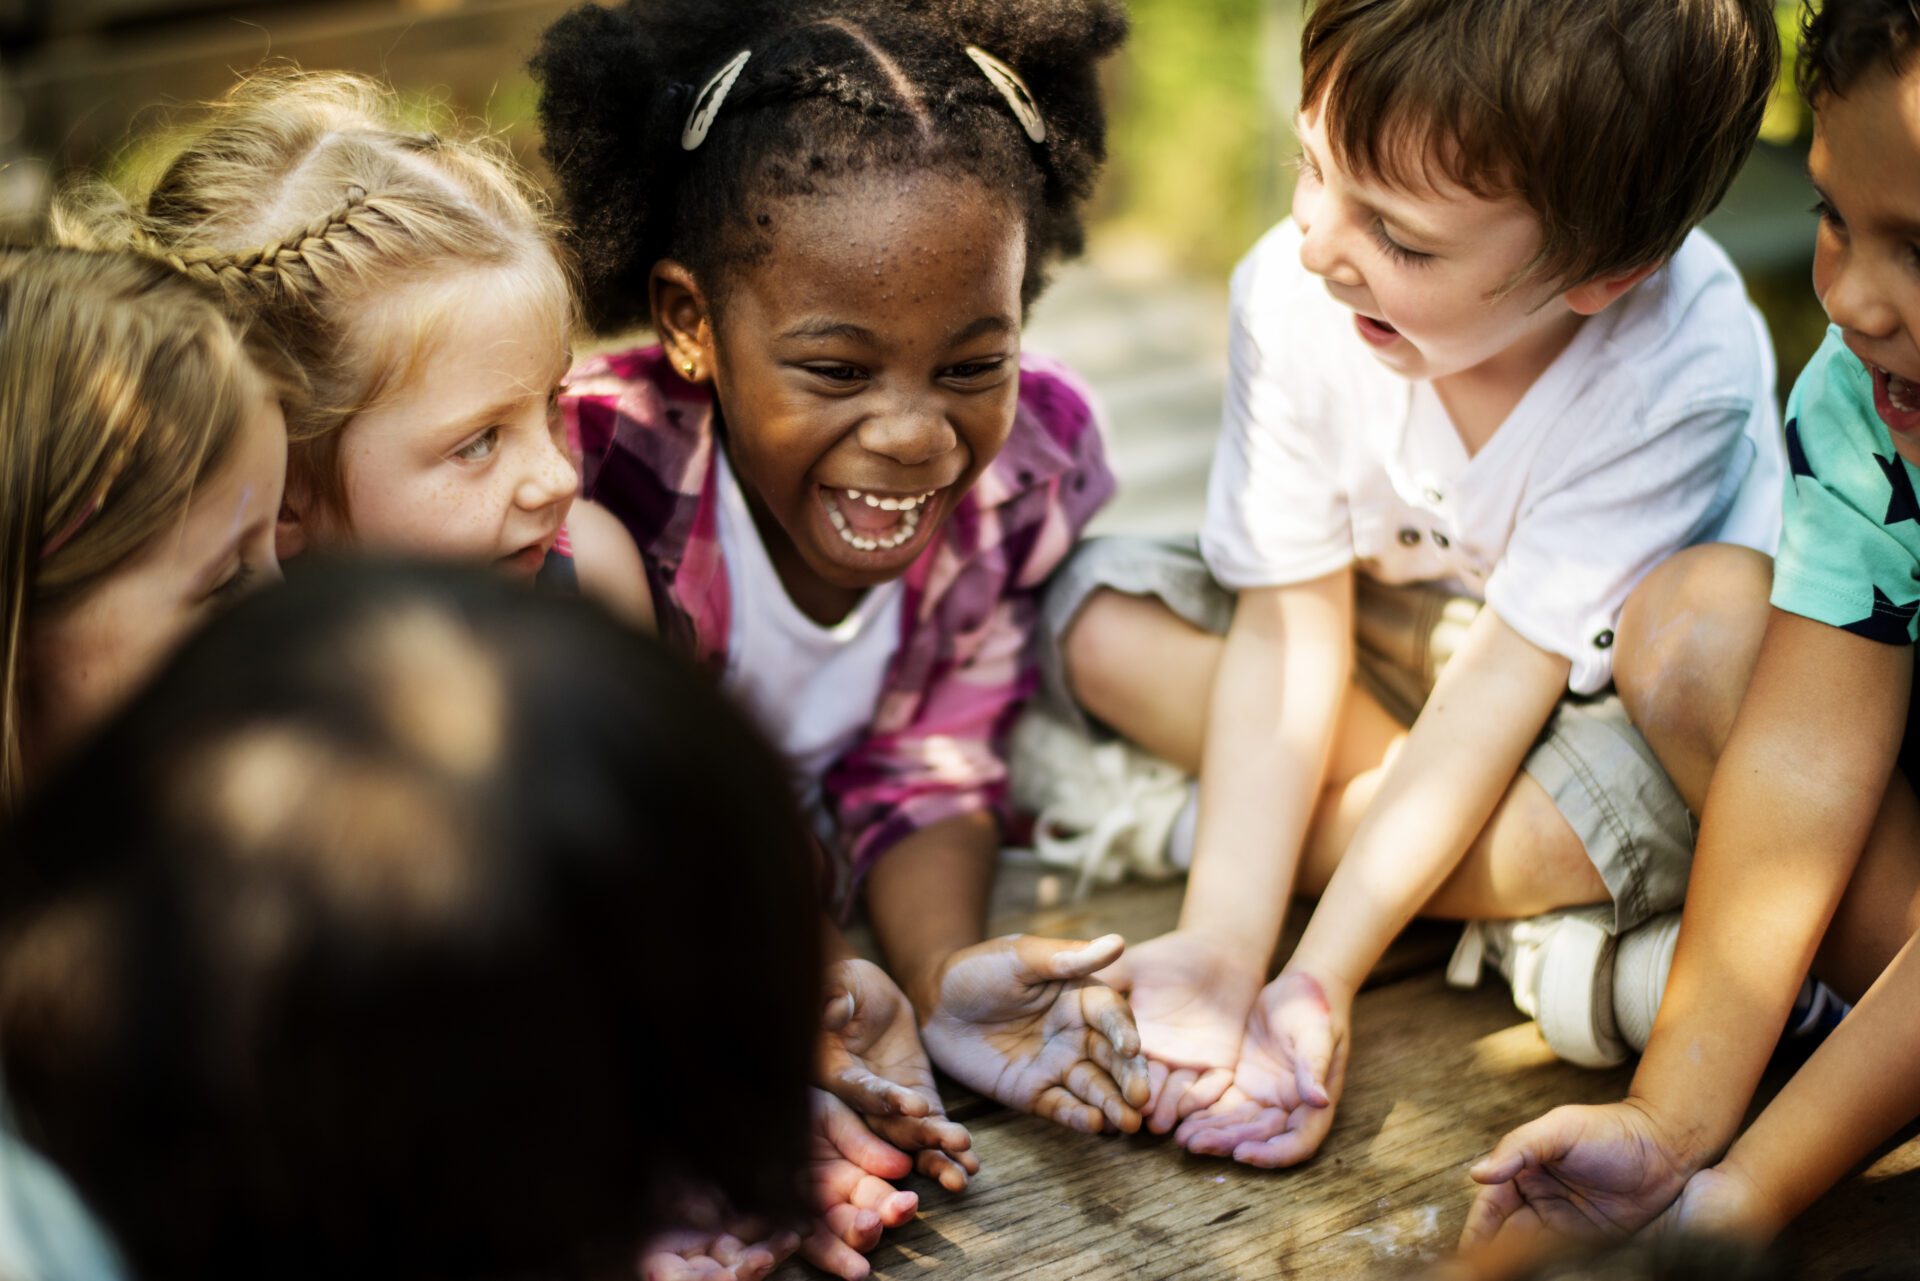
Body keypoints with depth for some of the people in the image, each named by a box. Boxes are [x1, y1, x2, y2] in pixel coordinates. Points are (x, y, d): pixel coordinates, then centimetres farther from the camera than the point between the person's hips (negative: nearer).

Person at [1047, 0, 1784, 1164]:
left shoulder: (1678, 372, -32)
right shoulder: (1292, 294, -23)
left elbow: (1503, 681, -32)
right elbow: (1291, 631, -22)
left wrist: (1319, 979, -37)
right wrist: (1221, 950, -33)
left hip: (1594, 691, -4)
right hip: (1397, 642, 4)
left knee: (1656, 799, -37)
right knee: (1107, 621, -18)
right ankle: (1524, 927, -18)